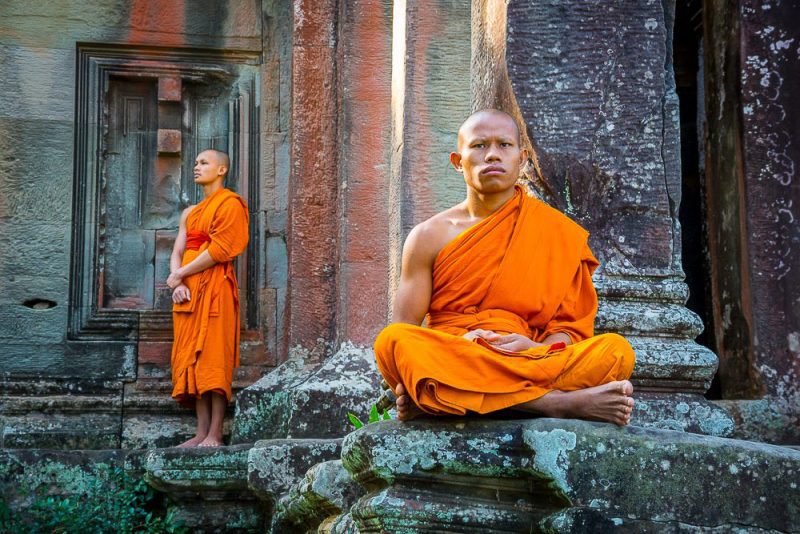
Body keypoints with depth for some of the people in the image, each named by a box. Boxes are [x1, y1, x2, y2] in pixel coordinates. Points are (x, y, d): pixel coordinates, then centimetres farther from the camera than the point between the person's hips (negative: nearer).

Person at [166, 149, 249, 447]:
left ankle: (214, 434, -13)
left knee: (212, 356, -11)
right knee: (192, 358, 1)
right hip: (187, 290, 7)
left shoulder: (230, 203, 0)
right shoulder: (190, 213, 24)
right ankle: (201, 432, 1)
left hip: (215, 288, -7)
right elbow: (176, 254, 15)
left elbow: (219, 250, -11)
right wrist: (177, 283, -5)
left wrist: (181, 274, -8)